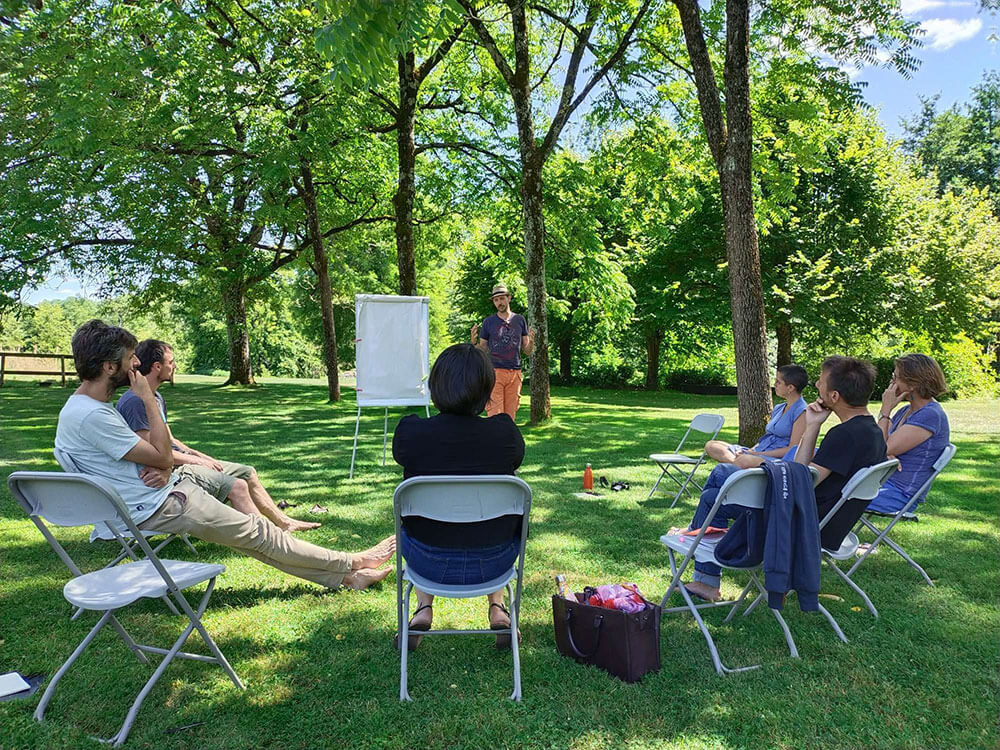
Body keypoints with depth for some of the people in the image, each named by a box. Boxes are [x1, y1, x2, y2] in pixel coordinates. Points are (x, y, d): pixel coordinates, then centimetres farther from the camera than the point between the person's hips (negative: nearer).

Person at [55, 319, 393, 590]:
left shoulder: (84, 406, 10)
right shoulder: (91, 415, -24)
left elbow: (149, 451, 14)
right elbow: (163, 457, -20)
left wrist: (162, 463, -8)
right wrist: (148, 399, -14)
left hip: (164, 490, 10)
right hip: (156, 508, -10)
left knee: (251, 528, 6)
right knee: (256, 532, -5)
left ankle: (342, 574, 9)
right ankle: (352, 564, 6)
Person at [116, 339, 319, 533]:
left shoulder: (156, 397, 14)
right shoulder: (135, 402, -19)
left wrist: (202, 457, 7)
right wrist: (196, 460, -12)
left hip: (179, 462, 11)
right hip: (167, 472, -11)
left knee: (248, 473, 10)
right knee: (236, 485, -23)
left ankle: (283, 522, 19)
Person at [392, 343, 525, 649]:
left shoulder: (410, 431, -18)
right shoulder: (505, 432, -18)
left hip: (430, 564, 0)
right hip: (492, 564, 0)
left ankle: (423, 608, 26)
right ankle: (497, 607, 31)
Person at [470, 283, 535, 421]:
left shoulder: (520, 320, 10)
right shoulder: (488, 322, 7)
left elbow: (527, 351, 12)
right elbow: (482, 350, 9)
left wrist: (531, 341, -9)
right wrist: (474, 341, -10)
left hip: (515, 373, 2)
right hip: (494, 371, -2)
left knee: (510, 417, 4)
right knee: (494, 416, -9)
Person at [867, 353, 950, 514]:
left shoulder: (931, 415, -17)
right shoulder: (905, 411, 12)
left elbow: (882, 449, -18)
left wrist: (885, 410, -11)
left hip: (900, 494, -9)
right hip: (882, 481, 9)